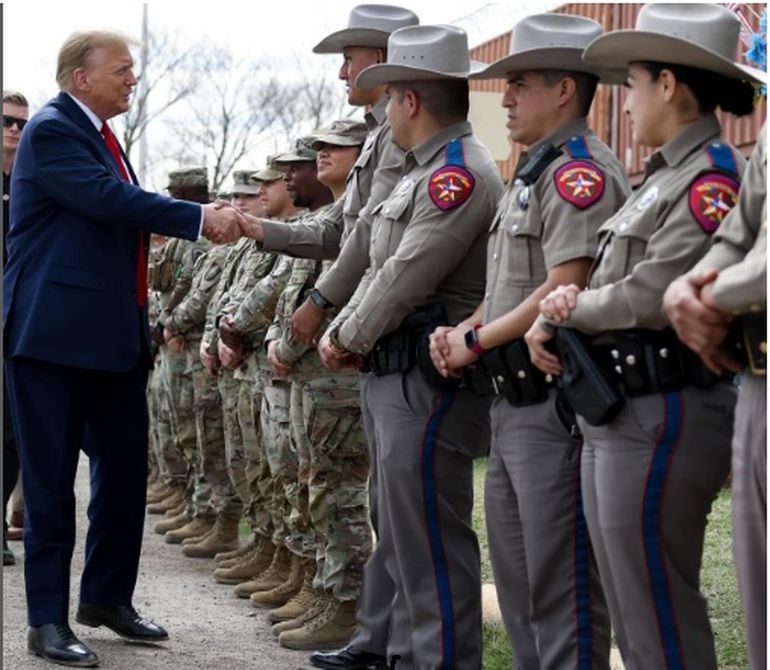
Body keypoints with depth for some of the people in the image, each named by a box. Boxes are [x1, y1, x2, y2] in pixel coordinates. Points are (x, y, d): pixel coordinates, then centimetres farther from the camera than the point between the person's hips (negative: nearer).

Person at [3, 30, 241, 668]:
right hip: (55, 334, -9)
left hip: (113, 335, 9)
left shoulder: (98, 134, 16)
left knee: (125, 470, 12)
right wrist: (201, 218, -19)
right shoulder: (51, 130, -12)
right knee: (52, 482, -2)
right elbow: (114, 199, -22)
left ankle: (107, 597, 25)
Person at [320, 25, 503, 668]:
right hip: (397, 377, 11)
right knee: (402, 538, 17)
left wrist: (348, 338, -7)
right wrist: (341, 332, 5)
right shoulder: (423, 173, 17)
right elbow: (380, 268, 19)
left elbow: (408, 276, -20)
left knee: (432, 546, -8)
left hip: (431, 382, -11)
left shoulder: (461, 174, -16)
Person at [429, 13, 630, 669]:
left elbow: (564, 290, -22)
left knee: (561, 583, -6)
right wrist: (462, 331, 4)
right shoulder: (533, 172, 19)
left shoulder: (581, 170, -13)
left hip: (555, 400, -11)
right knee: (516, 572, 16)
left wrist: (477, 342, -13)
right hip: (514, 398, 11)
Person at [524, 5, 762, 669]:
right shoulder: (664, 178, 16)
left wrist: (571, 307, -5)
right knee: (632, 610, 15)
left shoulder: (713, 178, -14)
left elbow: (650, 298, -21)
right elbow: (607, 284, 16)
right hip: (615, 415, 10)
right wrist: (553, 319, -3)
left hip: (662, 417, -10)